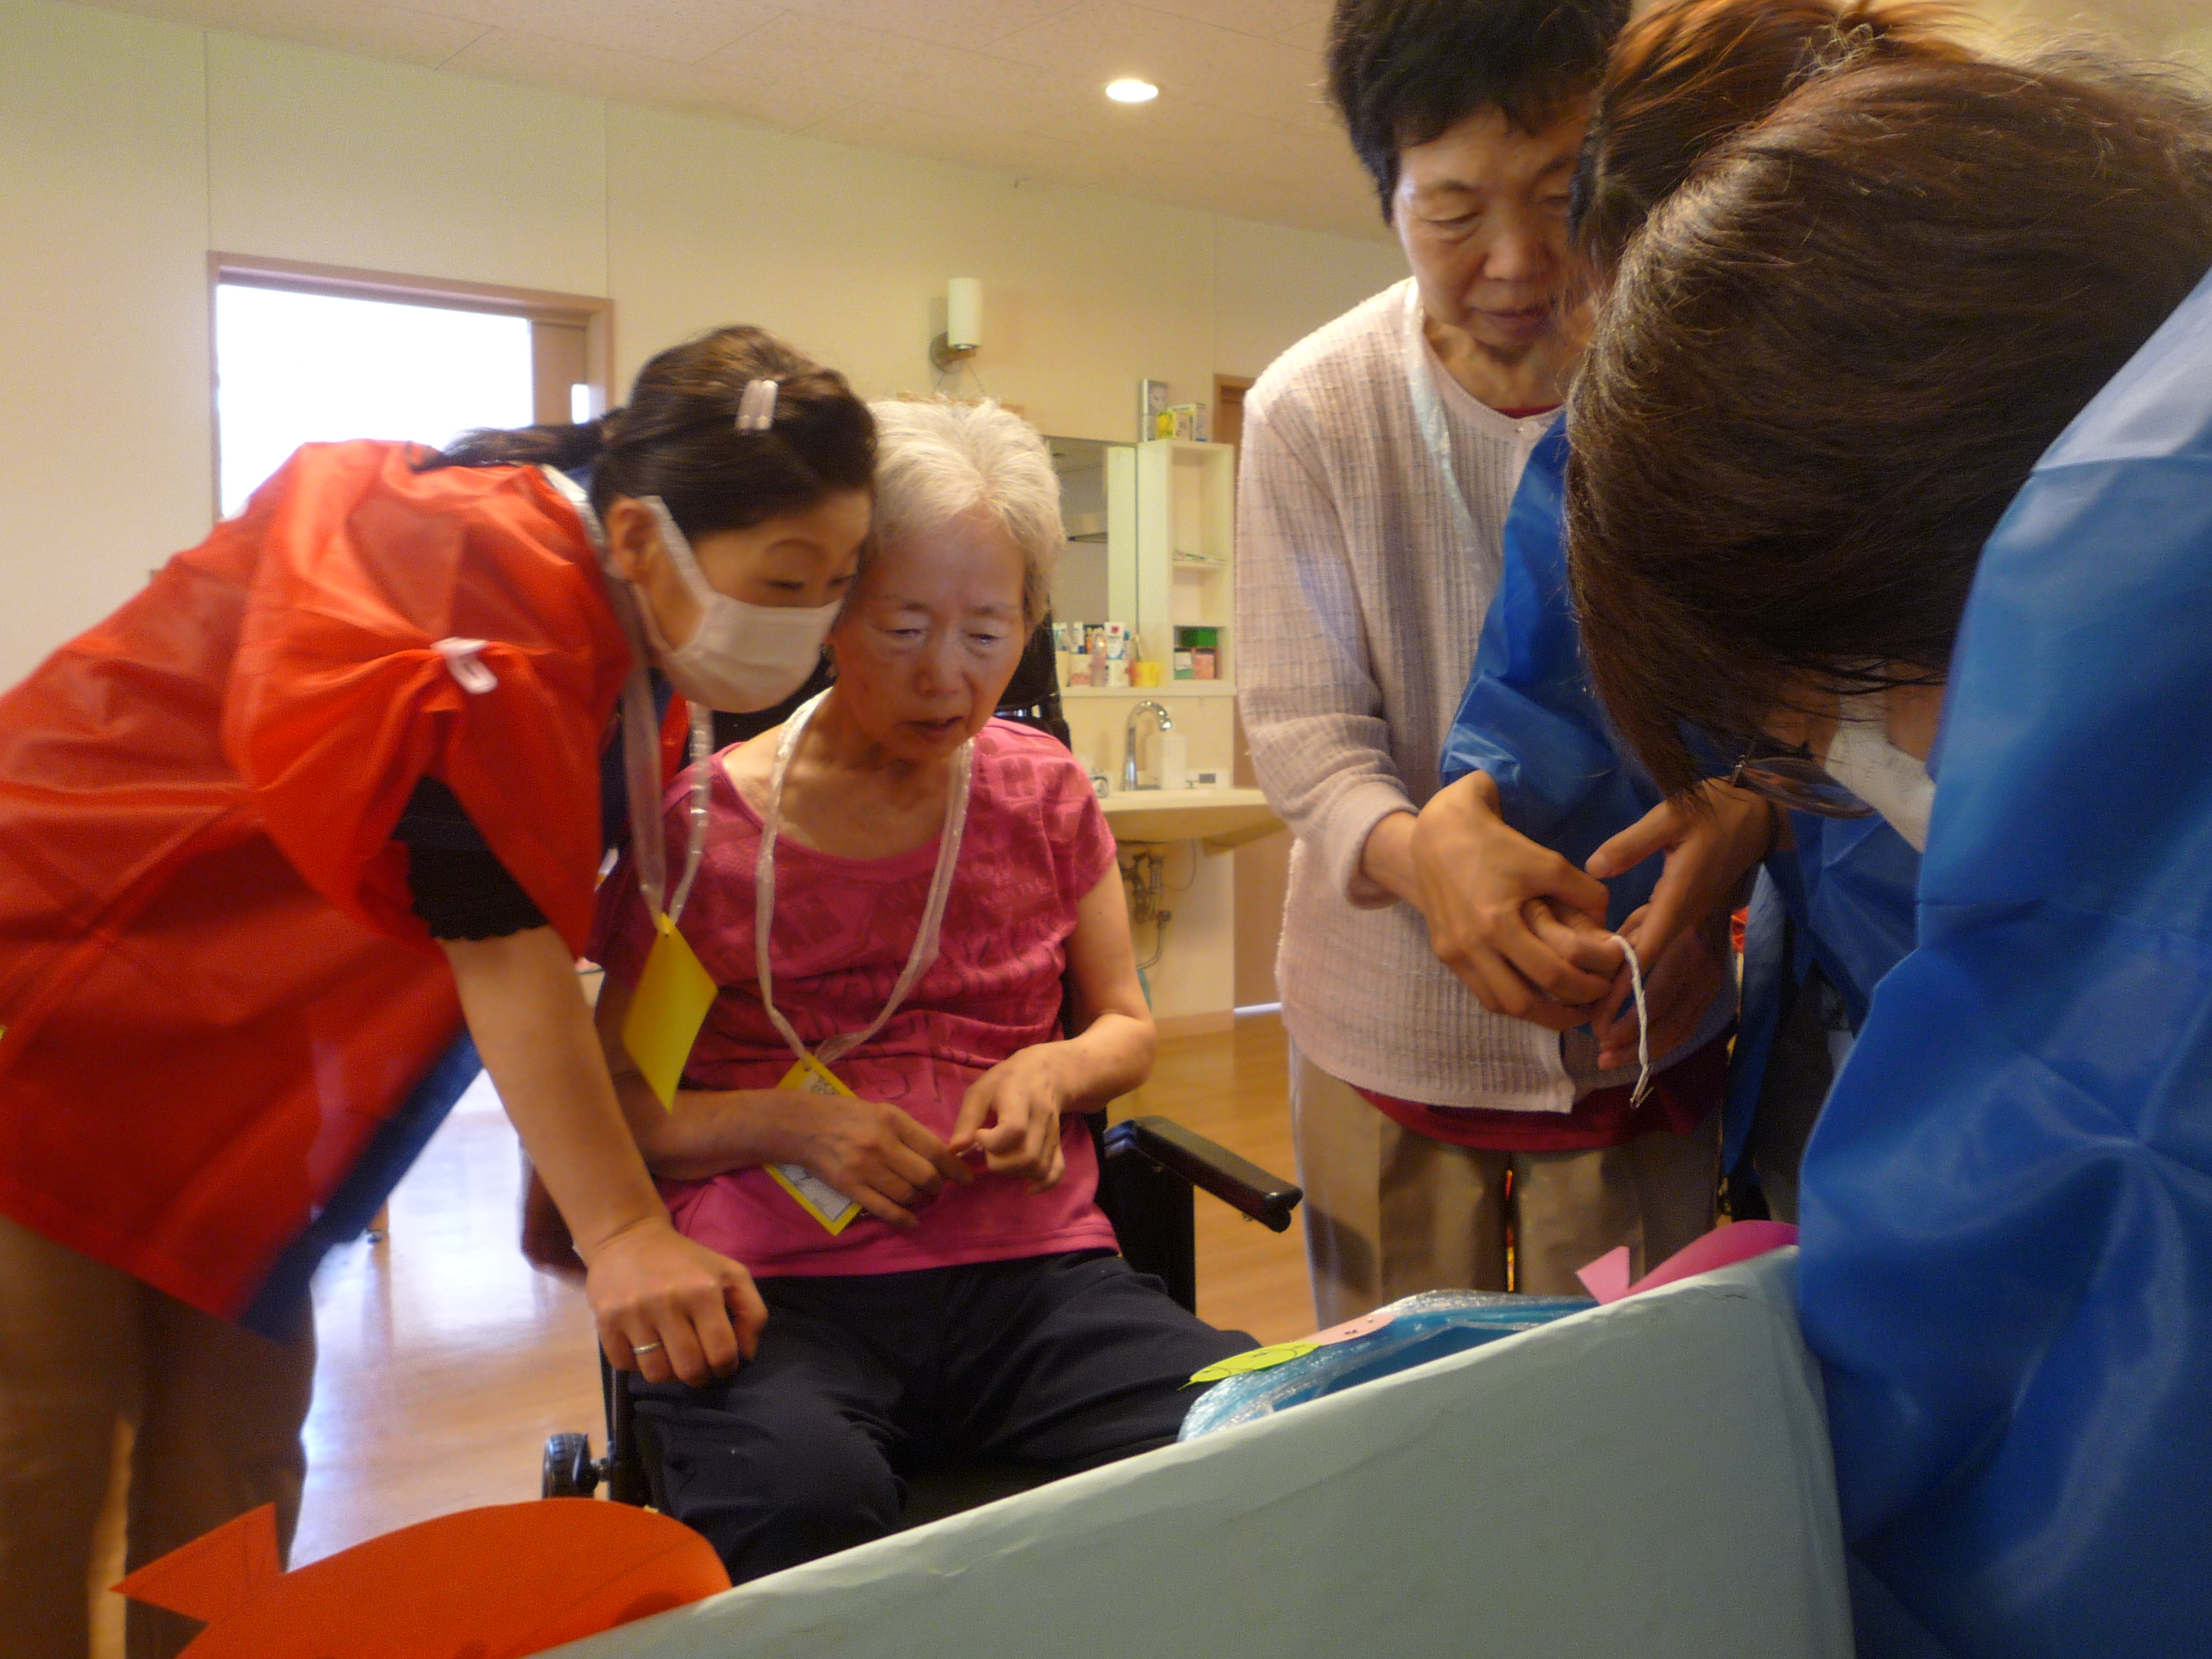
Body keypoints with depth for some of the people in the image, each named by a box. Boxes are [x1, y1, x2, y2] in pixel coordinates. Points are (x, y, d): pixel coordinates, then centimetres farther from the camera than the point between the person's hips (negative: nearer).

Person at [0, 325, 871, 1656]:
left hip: (223, 1038, 8)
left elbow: (590, 907, 2)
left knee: (239, 1447, 10)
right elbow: (495, 928, -32)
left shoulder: (631, 625, 0)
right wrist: (621, 1226, -31)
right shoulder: (478, 564, -27)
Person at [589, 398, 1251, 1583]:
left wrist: (1052, 1070, -4)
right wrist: (786, 1123, -12)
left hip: (1036, 1272, 3)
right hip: (779, 1285, -2)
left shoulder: (1043, 792, 11)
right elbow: (615, 1102, 7)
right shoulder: (702, 824, 2)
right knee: (806, 1497, -36)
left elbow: (1125, 1025, 19)